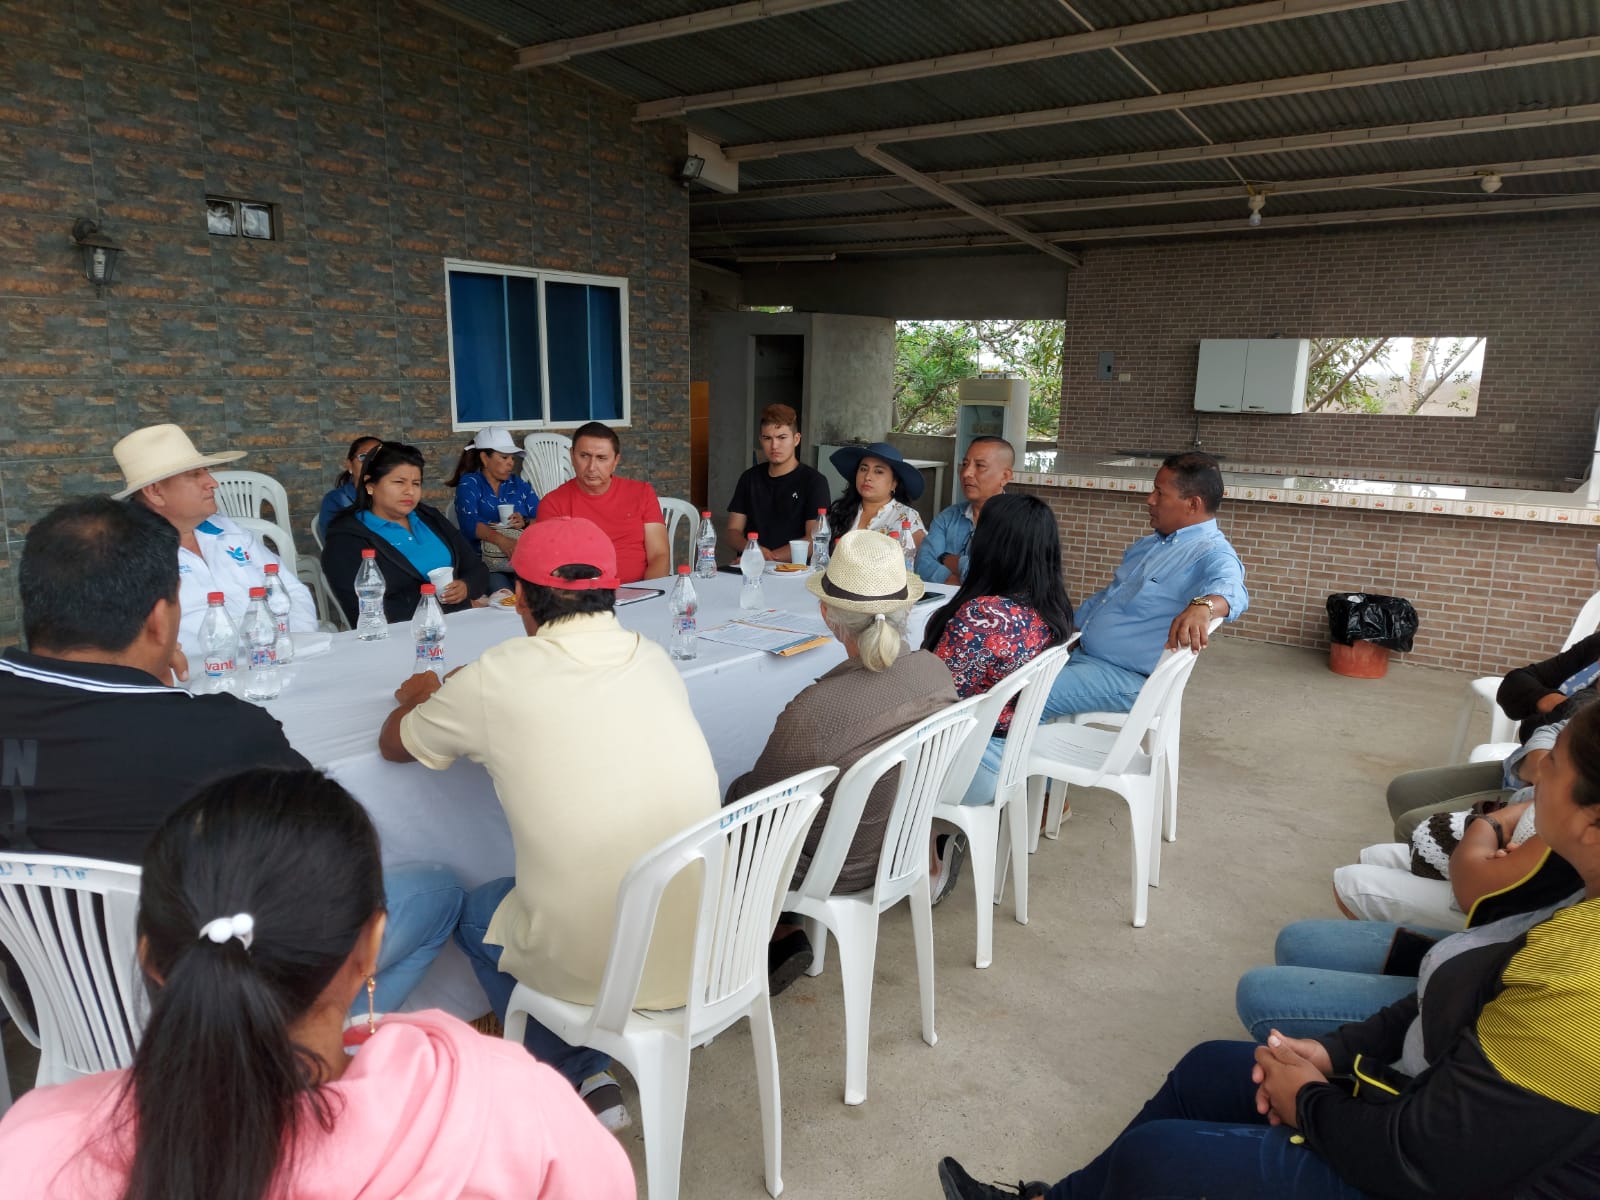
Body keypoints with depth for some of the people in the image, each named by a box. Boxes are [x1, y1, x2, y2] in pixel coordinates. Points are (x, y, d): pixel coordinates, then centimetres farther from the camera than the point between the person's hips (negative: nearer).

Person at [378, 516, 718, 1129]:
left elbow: (393, 745, 7)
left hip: (602, 969, -4)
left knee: (478, 915, 27)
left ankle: (579, 1080, 27)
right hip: (711, 942, 4)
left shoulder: (497, 677, -12)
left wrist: (420, 699, 28)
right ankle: (590, 1077, 31)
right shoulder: (654, 660, 0)